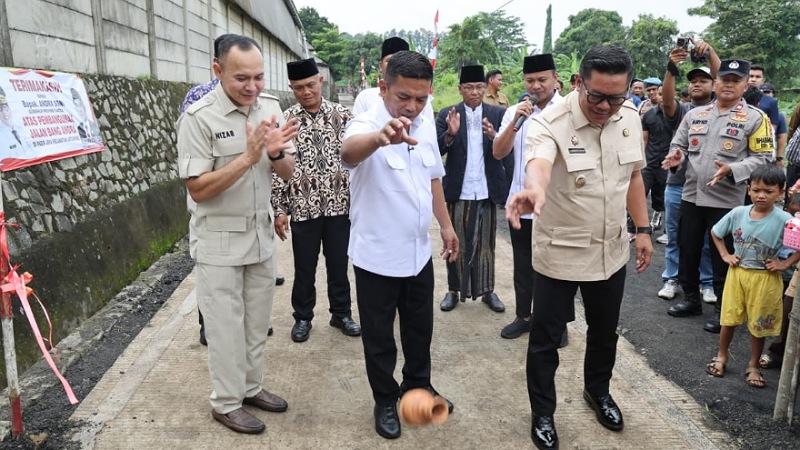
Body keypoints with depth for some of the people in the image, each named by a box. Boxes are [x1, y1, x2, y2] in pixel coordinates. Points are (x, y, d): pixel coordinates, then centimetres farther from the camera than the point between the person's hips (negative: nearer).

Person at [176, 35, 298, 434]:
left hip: (261, 235, 5)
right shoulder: (199, 117, -17)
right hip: (219, 243, -5)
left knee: (257, 322, 17)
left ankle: (251, 387, 35)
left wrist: (276, 153, -19)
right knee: (226, 326, 7)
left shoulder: (270, 107, 0)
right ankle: (226, 404, 24)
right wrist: (248, 158, -28)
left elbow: (287, 173, 4)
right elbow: (198, 190, -19)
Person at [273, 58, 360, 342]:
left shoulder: (342, 115, 1)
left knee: (339, 265, 13)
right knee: (304, 269, 11)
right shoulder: (284, 121, -1)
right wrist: (279, 210, -4)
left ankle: (341, 313, 30)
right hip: (303, 207, -1)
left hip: (340, 204, 1)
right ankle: (302, 317, 29)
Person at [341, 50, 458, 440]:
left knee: (420, 327, 22)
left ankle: (418, 385, 44)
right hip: (377, 256, -5)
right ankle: (385, 401, 32)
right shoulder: (367, 125, -19)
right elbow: (349, 151, -45)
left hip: (419, 251, 6)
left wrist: (446, 225, 15)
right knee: (379, 336, 11)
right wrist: (381, 137, -66)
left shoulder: (426, 126, 1)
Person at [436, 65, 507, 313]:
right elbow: (438, 150, -7)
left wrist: (494, 136, -26)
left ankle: (487, 290, 22)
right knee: (456, 243, 9)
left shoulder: (497, 113, 3)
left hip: (487, 190, 1)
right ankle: (454, 290, 20)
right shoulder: (447, 114, 1)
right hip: (458, 190, 0)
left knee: (486, 243, 10)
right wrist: (450, 133, -26)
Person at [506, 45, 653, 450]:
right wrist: (534, 190, -67)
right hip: (559, 253, -5)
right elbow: (539, 162, -45)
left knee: (604, 332, 23)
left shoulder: (630, 117, -3)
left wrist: (643, 229, 8)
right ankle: (542, 414, 29)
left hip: (611, 252, 5)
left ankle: (597, 391, 49)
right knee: (545, 339, 7)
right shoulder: (550, 123, -22)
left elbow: (633, 175, 10)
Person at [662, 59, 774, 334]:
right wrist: (677, 157, -10)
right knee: (688, 251, 13)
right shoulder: (694, 114, 8)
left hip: (727, 200, -4)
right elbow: (679, 145, 14)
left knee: (723, 258, 5)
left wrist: (732, 170, -23)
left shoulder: (756, 118, -3)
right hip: (691, 195, 4)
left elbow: (762, 158, -7)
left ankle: (723, 309, 21)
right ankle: (691, 299, 30)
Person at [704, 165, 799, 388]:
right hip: (737, 274, 2)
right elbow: (715, 232, 8)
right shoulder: (738, 213, -7)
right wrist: (725, 255, 1)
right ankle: (721, 356, 33)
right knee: (729, 318, 12)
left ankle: (753, 365, 30)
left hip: (765, 279, -2)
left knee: (758, 325, 11)